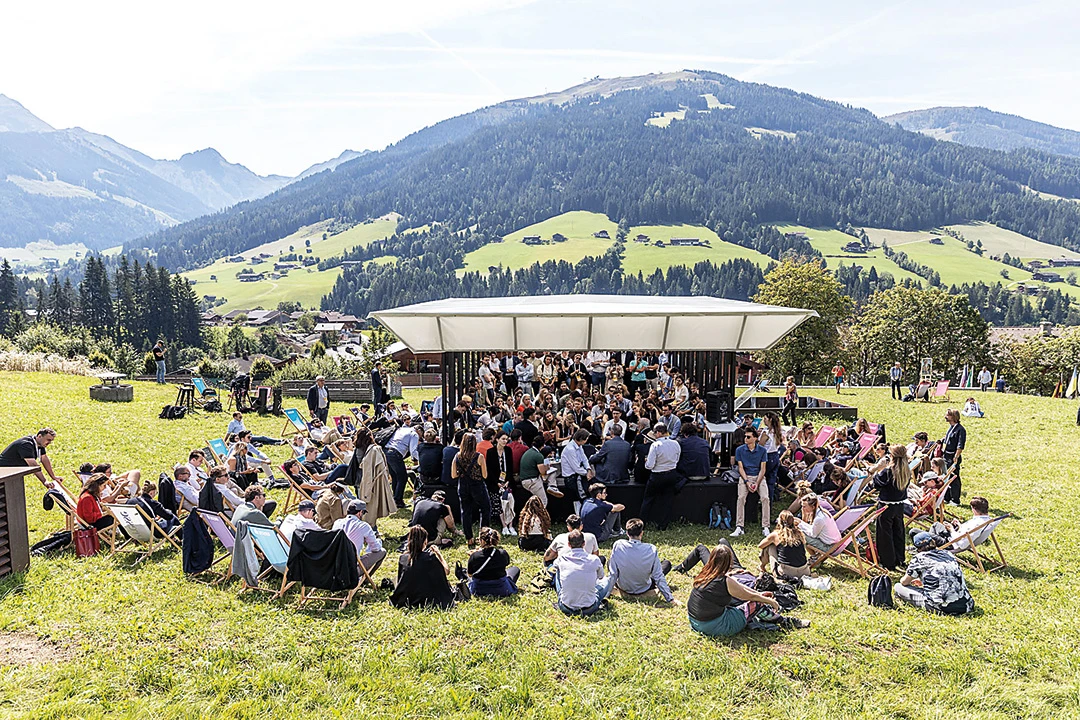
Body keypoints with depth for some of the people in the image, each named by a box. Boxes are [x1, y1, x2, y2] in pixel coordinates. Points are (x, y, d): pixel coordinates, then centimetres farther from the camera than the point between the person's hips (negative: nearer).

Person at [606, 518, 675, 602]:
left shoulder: (618, 546, -20)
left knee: (609, 562, 24)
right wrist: (670, 599, -6)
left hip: (624, 594, 1)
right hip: (644, 594, -1)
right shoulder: (651, 549, -22)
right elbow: (659, 577, -16)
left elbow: (612, 574, -12)